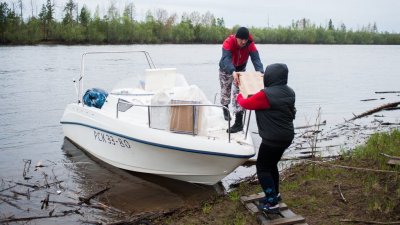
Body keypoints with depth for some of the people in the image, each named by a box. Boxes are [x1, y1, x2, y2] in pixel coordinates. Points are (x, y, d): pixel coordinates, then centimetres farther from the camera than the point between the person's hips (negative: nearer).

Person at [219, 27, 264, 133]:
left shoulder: (250, 44, -28)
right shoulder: (228, 42, -36)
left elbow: (256, 58, -36)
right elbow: (226, 58, -49)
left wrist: (261, 71, -56)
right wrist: (233, 72, -67)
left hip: (240, 69, 1)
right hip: (226, 69, -1)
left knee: (238, 93, -10)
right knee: (225, 89, 14)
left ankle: (239, 122, -11)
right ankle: (225, 109, 44)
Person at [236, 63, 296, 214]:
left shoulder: (266, 95, -23)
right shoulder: (289, 92, 4)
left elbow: (246, 104, -11)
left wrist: (239, 96, 13)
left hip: (273, 139, -9)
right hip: (286, 136, 9)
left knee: (262, 167, 3)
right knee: (271, 165, 23)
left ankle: (272, 203, 2)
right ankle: (275, 194, 37)